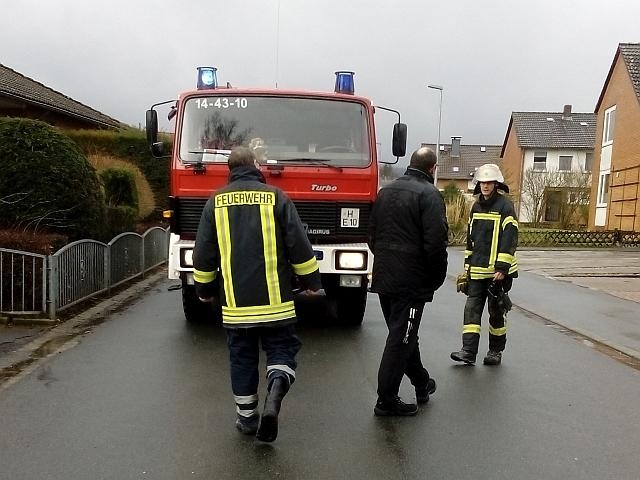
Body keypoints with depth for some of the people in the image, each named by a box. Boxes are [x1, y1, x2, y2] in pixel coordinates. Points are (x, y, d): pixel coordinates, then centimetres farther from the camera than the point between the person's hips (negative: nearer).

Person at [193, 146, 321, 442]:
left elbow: (204, 253, 7)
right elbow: (299, 245, -3)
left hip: (235, 301, 2)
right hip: (274, 299, -2)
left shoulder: (216, 201, 4)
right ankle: (275, 390, -16)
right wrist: (311, 280, 9)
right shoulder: (275, 197, -3)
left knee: (242, 357, 13)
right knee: (282, 349, 10)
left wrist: (204, 289, 19)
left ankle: (247, 417, 20)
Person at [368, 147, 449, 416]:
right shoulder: (428, 194, -12)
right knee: (400, 338, 0)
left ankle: (422, 383, 36)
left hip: (383, 277, 8)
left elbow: (372, 234, 15)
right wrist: (437, 278, -6)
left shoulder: (386, 191, 11)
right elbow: (435, 242, -19)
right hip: (411, 280, -8)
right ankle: (387, 400, 7)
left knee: (403, 333, 19)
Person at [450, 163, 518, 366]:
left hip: (497, 271, -5)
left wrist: (502, 268, -18)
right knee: (472, 308, -1)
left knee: (496, 311, 7)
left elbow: (509, 239, -13)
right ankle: (469, 351, -1)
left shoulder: (505, 206, -8)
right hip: (477, 270, 6)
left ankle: (496, 351, 20)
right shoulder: (476, 206, 13)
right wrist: (468, 264, 18)